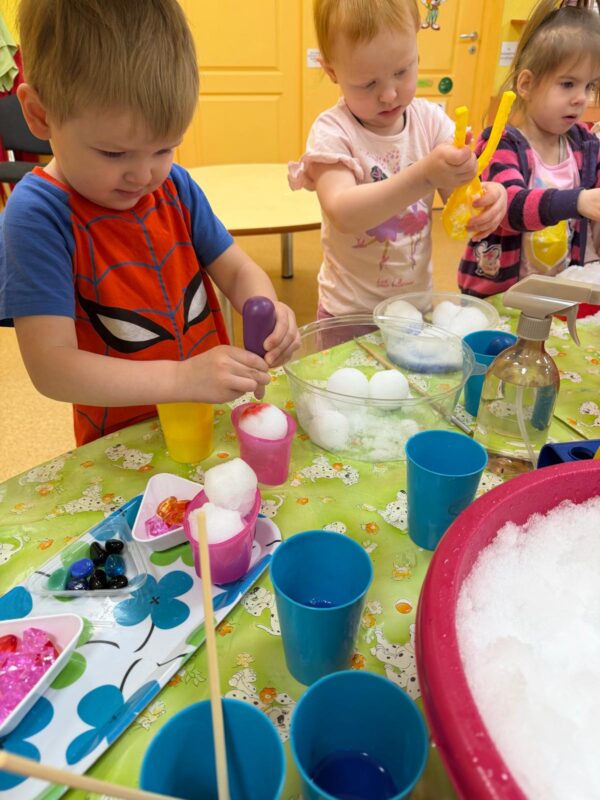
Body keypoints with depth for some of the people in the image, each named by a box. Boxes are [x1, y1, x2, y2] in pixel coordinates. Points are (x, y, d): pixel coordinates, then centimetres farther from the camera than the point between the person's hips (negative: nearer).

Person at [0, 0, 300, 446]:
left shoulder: (174, 185, 0)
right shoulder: (36, 215, -16)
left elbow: (236, 270, 5)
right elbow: (51, 367, -22)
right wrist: (183, 378, -32)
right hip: (125, 442, -5)